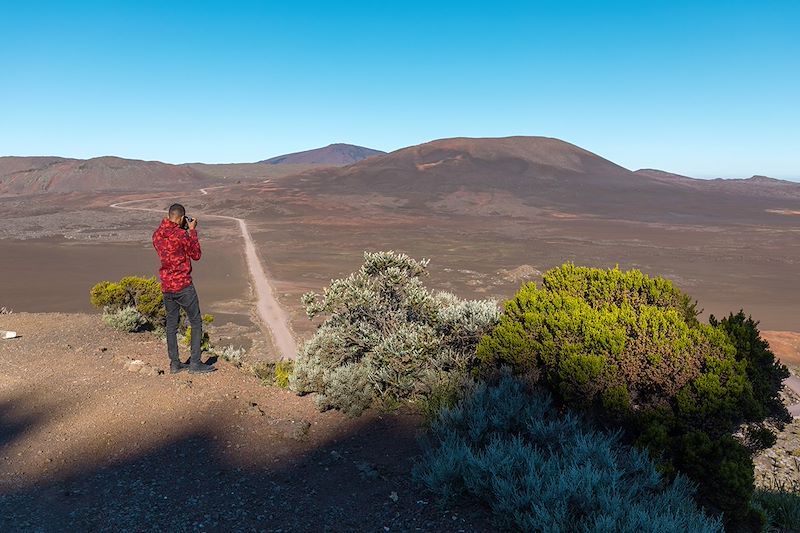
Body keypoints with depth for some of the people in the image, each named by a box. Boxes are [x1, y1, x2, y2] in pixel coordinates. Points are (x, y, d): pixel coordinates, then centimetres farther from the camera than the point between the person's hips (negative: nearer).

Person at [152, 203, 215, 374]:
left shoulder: (157, 235, 5)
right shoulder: (182, 235, -16)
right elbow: (196, 255, -4)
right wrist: (192, 231, -1)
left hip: (166, 286, 7)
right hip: (183, 285, -7)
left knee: (171, 325, 12)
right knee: (196, 323, 4)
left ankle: (175, 364, 17)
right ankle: (195, 363, 3)